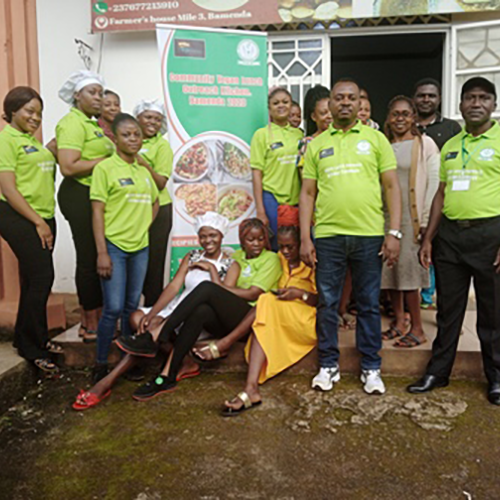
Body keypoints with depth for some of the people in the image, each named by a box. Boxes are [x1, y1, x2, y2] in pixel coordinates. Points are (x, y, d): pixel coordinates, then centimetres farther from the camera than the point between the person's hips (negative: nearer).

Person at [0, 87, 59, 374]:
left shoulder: (32, 139, 17)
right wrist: (38, 222, -14)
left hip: (42, 217, 8)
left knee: (37, 280, 12)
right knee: (41, 279, -8)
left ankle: (28, 338, 26)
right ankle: (32, 347, 6)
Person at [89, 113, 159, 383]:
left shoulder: (144, 171, 12)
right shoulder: (105, 168, -4)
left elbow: (154, 203, 26)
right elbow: (97, 211, -8)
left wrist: (144, 225, 9)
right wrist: (102, 252, -14)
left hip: (140, 247, 5)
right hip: (114, 246, -5)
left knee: (132, 307, 11)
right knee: (114, 308, -6)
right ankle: (101, 364, 10)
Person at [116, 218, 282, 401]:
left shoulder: (271, 259, 6)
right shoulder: (236, 257, 21)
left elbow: (252, 294, -6)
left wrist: (217, 284, -8)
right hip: (227, 322, 4)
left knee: (206, 288, -27)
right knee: (200, 311, -31)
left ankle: (155, 339, -28)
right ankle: (167, 376, -29)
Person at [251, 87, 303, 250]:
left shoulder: (298, 134, 12)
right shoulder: (261, 134, 0)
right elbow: (256, 173, -5)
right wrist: (260, 211, -11)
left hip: (296, 199, 4)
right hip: (272, 199, -4)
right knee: (275, 248, -1)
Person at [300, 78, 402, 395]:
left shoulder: (375, 138, 8)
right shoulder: (316, 144, 11)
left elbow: (392, 187, 4)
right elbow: (308, 193, 9)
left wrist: (394, 232, -5)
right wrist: (305, 238, 2)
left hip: (369, 236, -1)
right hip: (327, 235, 1)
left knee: (369, 304, 8)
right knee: (327, 303, 7)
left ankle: (371, 367, 22)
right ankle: (329, 365, 22)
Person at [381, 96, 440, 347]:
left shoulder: (425, 144, 1)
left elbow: (434, 183, -4)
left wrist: (427, 220, -11)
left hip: (411, 217, -4)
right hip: (385, 216, 4)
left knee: (408, 271, -6)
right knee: (388, 270, 5)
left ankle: (417, 329, 6)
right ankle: (399, 322, 19)